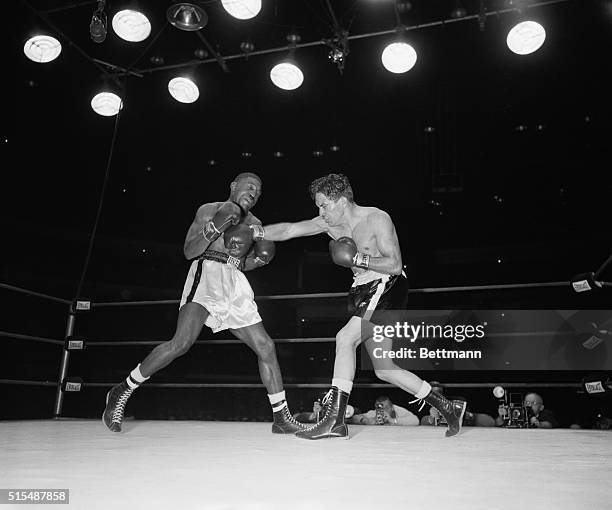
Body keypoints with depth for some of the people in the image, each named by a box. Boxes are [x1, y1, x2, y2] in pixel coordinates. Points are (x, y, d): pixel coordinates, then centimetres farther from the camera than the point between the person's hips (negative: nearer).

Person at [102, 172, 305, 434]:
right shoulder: (209, 210, 8)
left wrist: (259, 260, 6)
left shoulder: (254, 224, 23)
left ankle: (281, 417, 8)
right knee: (182, 342, -24)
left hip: (236, 285, 6)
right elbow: (189, 251, -1)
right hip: (207, 274, -6)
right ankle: (123, 391, -7)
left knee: (266, 347, -1)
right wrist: (214, 228, -15)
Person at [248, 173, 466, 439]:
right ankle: (449, 408, 20)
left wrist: (358, 260, -20)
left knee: (345, 338, -22)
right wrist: (255, 232, -8)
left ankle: (334, 420, -16)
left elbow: (395, 265, -19)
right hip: (364, 290, 8)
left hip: (387, 286, -8)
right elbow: (290, 230, 1)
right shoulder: (330, 222, 4)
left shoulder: (377, 219, -14)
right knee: (383, 369, 8)